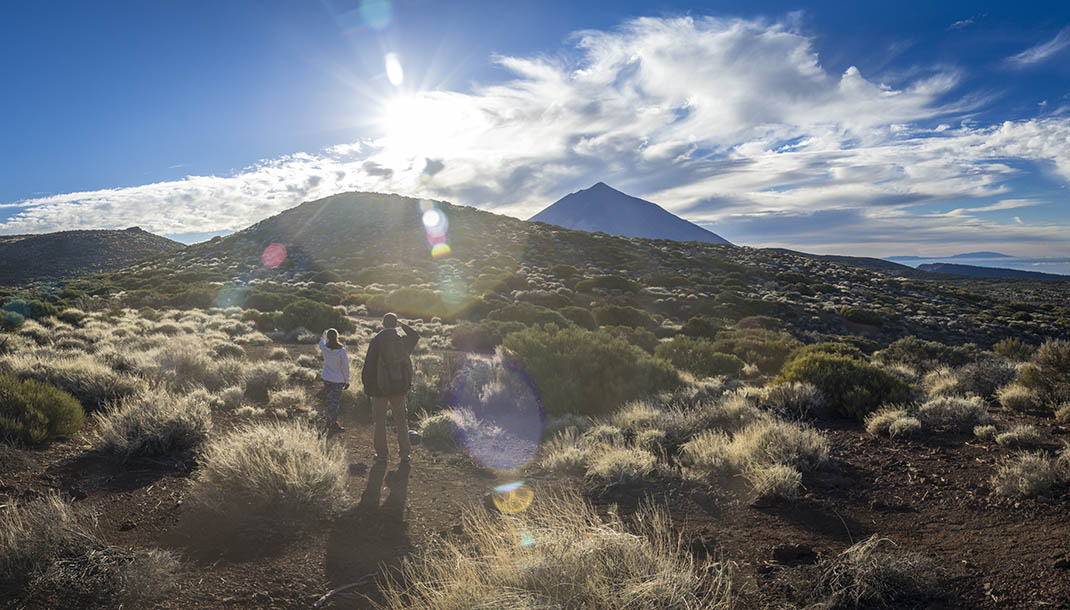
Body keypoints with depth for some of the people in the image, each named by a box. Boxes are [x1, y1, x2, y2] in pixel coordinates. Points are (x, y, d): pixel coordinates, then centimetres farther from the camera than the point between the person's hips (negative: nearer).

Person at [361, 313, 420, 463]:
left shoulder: (376, 341, -10)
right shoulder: (403, 340, 0)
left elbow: (368, 366, -9)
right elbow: (415, 336, 26)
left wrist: (367, 388, -1)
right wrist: (404, 325, 35)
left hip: (380, 387, -3)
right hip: (399, 387, 3)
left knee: (380, 421, 9)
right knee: (401, 420, 12)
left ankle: (381, 453, 12)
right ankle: (404, 453, 11)